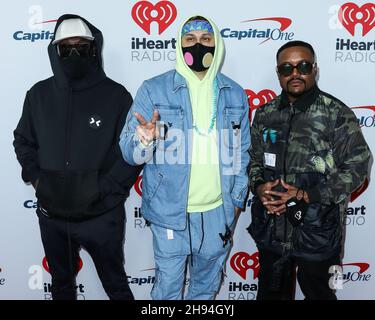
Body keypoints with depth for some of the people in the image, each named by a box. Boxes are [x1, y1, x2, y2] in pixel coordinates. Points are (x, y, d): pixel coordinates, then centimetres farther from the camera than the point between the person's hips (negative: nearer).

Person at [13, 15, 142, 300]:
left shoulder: (116, 95, -9)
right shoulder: (39, 94, 0)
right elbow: (23, 141, 12)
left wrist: (104, 188, -14)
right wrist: (36, 177, -2)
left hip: (101, 215, -3)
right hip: (51, 214, 4)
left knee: (115, 284, 16)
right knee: (61, 283, 25)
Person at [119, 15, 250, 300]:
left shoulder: (235, 94, 4)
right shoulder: (154, 90, -7)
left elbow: (242, 153, 10)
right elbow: (128, 150, -12)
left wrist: (237, 199, 7)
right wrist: (144, 140, -33)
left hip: (219, 212, 3)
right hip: (171, 211, -3)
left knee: (207, 285, 22)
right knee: (168, 286, 13)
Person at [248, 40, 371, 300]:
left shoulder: (337, 114, -10)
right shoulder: (265, 114, 5)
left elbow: (357, 166, -11)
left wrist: (307, 196, -18)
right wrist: (258, 187, -8)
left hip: (317, 231, -3)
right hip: (271, 229, 4)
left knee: (318, 292, 19)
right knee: (272, 292, 22)